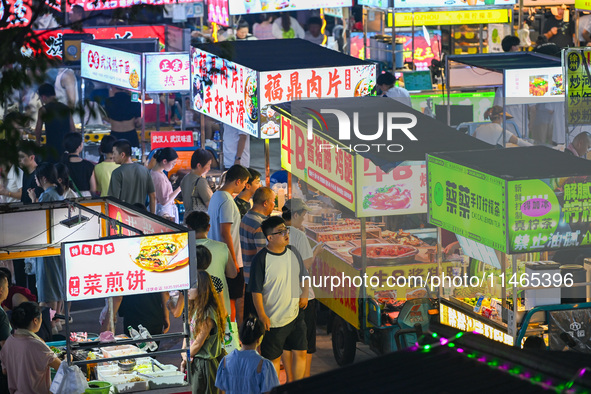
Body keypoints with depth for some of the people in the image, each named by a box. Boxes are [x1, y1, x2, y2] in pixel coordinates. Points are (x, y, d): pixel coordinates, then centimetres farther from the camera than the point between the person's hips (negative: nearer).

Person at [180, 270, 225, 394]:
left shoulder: (208, 313, -19)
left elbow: (198, 343, -16)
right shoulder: (193, 308, 8)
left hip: (205, 364, -8)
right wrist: (184, 358, -1)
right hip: (194, 363, 9)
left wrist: (186, 357, -1)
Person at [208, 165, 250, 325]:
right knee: (233, 300, -4)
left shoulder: (215, 196, 13)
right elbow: (225, 233, -22)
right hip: (230, 260, -10)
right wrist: (234, 261, -18)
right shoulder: (227, 201, -18)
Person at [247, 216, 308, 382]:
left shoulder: (293, 253, 2)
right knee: (274, 358, 6)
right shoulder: (261, 259, -17)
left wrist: (304, 295, 3)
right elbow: (256, 291, -14)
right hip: (273, 319, -6)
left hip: (295, 315, 6)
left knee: (300, 353, 11)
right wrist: (262, 315, -16)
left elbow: (303, 276, 18)